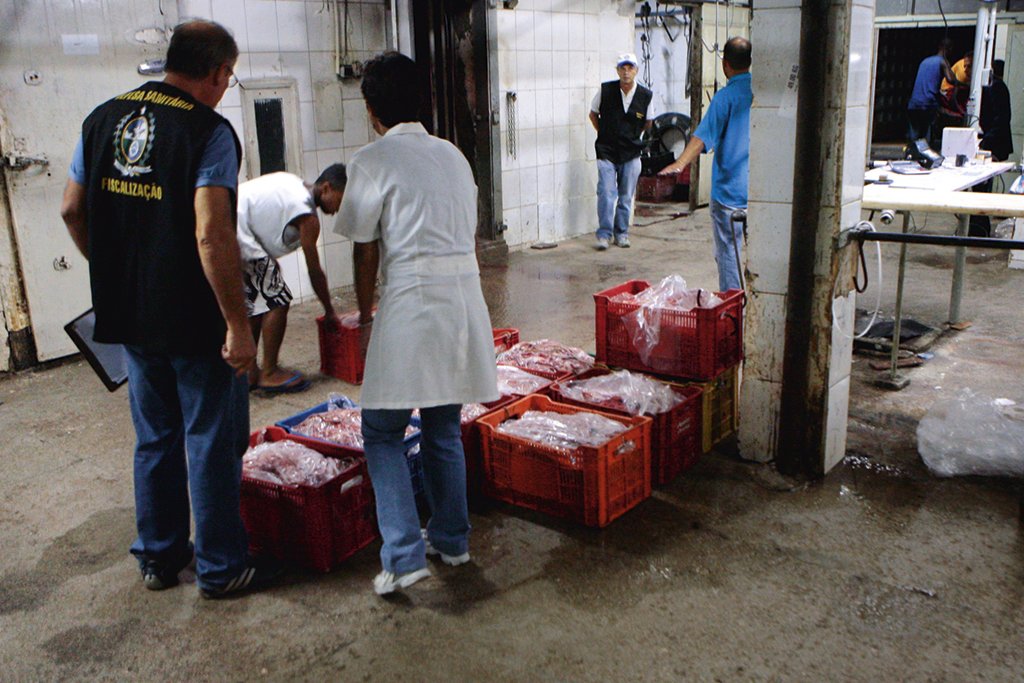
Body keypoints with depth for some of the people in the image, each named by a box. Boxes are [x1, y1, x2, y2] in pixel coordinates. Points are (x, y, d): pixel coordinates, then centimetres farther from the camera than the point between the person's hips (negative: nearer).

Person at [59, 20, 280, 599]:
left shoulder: (103, 119, 6)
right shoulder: (209, 131, -16)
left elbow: (73, 210, 11)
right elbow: (212, 235, -24)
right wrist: (238, 324, -21)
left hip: (129, 317, 7)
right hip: (195, 322, -7)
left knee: (156, 439, 20)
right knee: (212, 443, 7)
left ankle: (160, 556, 33)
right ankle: (221, 568, 19)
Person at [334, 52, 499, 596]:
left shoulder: (372, 161, -5)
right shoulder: (452, 154, 14)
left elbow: (365, 250, -2)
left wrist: (365, 313, 10)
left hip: (413, 300, -7)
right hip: (466, 294, 7)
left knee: (383, 431, 5)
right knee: (443, 428, 18)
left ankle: (404, 556, 0)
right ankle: (451, 540, 28)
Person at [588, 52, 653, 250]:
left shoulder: (645, 95, -3)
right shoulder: (605, 90, -6)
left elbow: (648, 121, 14)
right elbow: (593, 113, 10)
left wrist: (633, 135, 6)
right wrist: (603, 134, 5)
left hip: (631, 153, 2)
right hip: (607, 151, -2)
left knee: (626, 196, 8)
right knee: (606, 193, -9)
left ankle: (621, 233, 20)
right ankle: (604, 234, -1)